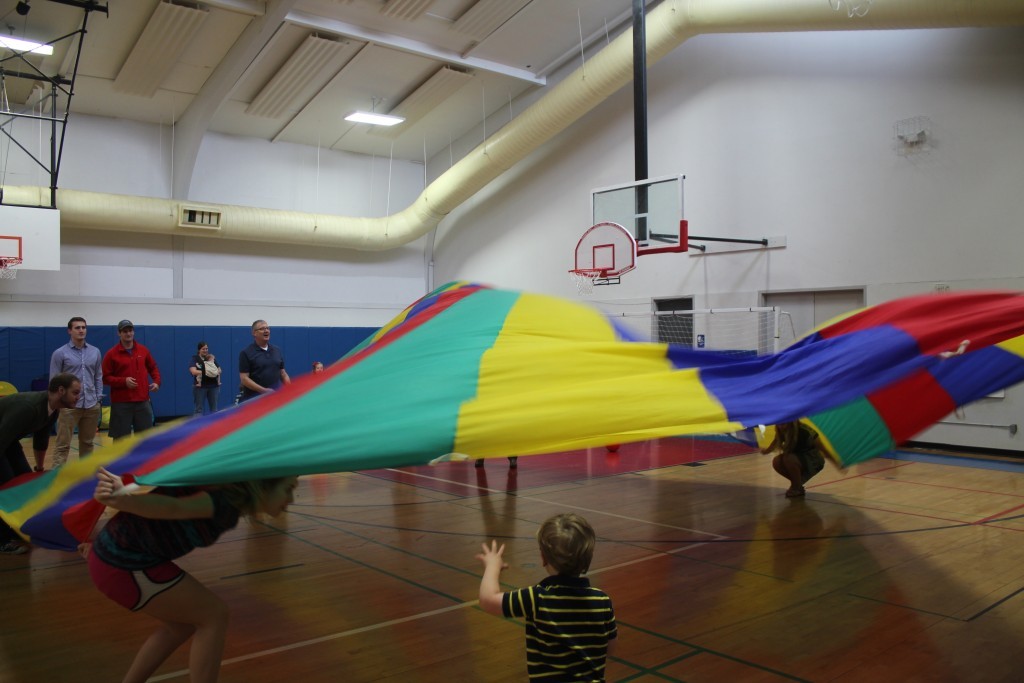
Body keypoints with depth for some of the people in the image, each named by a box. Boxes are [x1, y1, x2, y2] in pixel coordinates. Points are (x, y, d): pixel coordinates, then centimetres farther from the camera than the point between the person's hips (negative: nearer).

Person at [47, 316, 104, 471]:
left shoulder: (95, 352, 10)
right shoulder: (60, 353, -2)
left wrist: (99, 398, 5)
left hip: (91, 405, 4)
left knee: (87, 443, 11)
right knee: (63, 445, -5)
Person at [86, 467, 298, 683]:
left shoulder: (229, 495, 10)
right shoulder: (230, 502, -19)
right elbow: (174, 508, -33)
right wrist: (122, 496, -47)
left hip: (114, 554, 9)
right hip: (125, 566, -9)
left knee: (184, 623, 21)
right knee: (214, 616, 1)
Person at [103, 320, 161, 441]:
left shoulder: (143, 350, 8)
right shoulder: (112, 354, -3)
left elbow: (153, 368, 19)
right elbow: (105, 377, -4)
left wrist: (157, 382, 3)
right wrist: (124, 381, -17)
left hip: (143, 401, 3)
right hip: (121, 403, -3)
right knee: (121, 439, 1)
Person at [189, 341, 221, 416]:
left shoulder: (212, 358, 9)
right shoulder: (195, 359, -1)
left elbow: (219, 370, 7)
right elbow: (193, 371, -15)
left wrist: (215, 372, -13)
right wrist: (205, 372, -14)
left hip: (213, 386, 3)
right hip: (200, 387, -3)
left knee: (214, 409, 9)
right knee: (199, 409, 1)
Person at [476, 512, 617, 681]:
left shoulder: (537, 599, -18)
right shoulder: (602, 601, -7)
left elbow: (488, 599, -10)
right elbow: (609, 646, 7)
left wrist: (493, 566, 7)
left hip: (547, 677, -4)